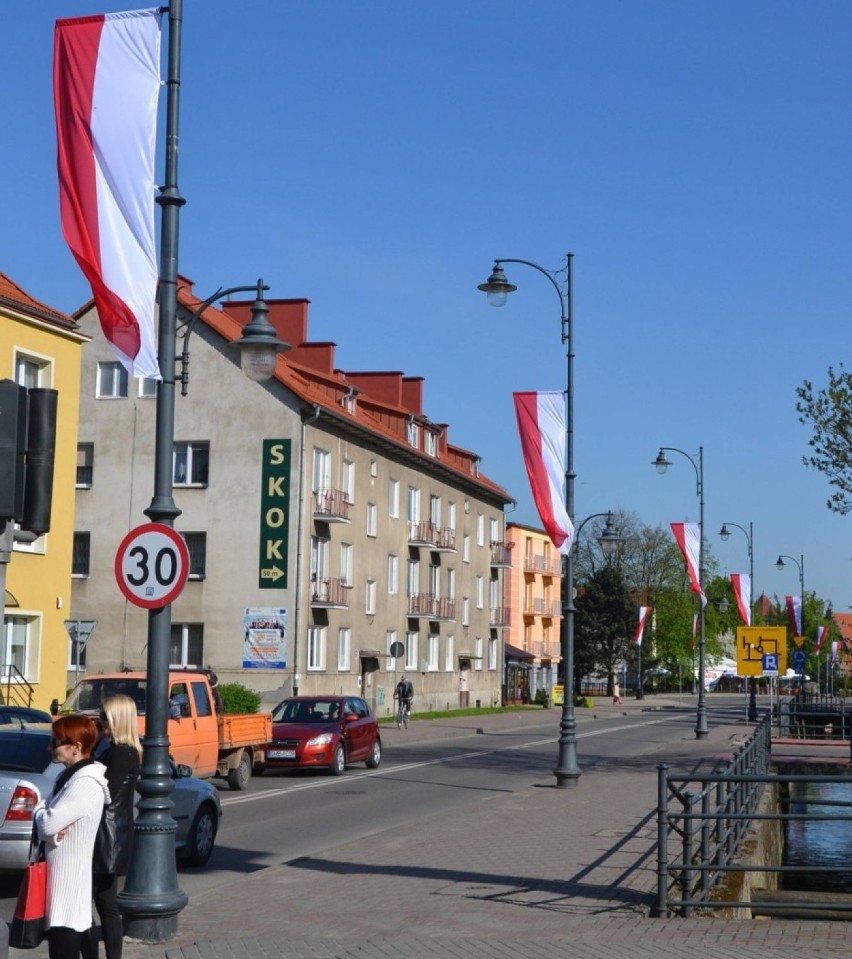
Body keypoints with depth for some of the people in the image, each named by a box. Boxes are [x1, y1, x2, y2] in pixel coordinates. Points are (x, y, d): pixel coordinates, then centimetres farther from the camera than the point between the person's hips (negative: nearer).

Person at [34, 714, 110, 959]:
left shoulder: (86, 785, -20)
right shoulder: (70, 776, 12)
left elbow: (48, 823, -23)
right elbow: (47, 826, 12)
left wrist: (39, 809, -1)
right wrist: (52, 833, -12)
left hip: (70, 879, -10)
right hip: (61, 876, 10)